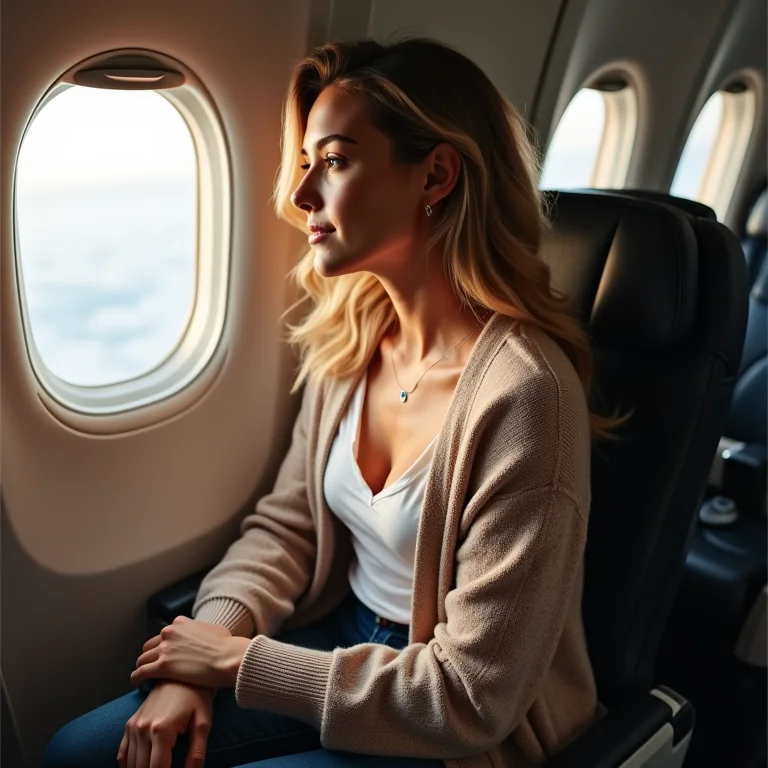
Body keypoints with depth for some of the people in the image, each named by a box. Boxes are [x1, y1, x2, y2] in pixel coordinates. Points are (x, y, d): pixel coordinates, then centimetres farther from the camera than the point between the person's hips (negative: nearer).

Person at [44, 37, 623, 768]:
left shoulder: (521, 390, -27)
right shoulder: (349, 340, -5)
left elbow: (474, 698, -23)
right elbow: (285, 524, 4)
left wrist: (239, 660, -16)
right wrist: (201, 654, -12)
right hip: (341, 638, 6)